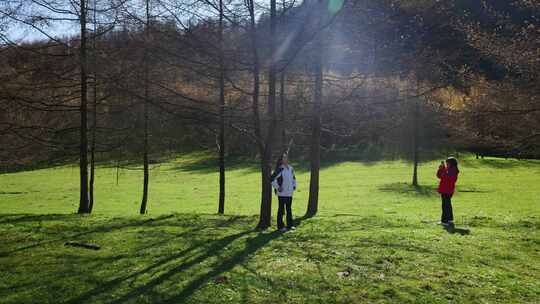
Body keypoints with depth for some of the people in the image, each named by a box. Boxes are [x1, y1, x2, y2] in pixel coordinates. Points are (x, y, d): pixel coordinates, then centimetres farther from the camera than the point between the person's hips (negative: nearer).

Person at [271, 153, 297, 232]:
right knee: (281, 209, 2)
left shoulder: (291, 168, 9)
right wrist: (277, 187, -15)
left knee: (289, 209, 14)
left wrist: (294, 186, 13)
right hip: (282, 193, -6)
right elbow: (272, 179, -17)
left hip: (289, 193, 7)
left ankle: (290, 225, 23)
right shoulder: (280, 169, -13)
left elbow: (293, 178, 25)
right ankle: (280, 226, 9)